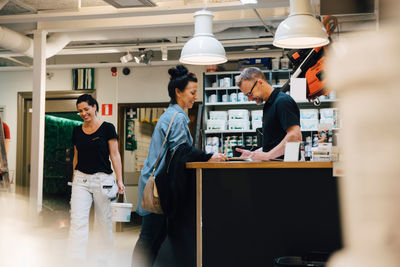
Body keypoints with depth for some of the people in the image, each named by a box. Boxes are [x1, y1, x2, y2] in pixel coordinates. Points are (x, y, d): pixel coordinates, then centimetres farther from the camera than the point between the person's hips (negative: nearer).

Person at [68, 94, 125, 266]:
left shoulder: (107, 128, -3)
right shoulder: (77, 131, 10)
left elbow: (115, 155, -4)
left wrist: (119, 180, -11)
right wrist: (74, 179, 19)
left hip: (102, 179, -3)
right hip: (81, 180, 3)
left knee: (104, 221, 7)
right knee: (77, 220, -9)